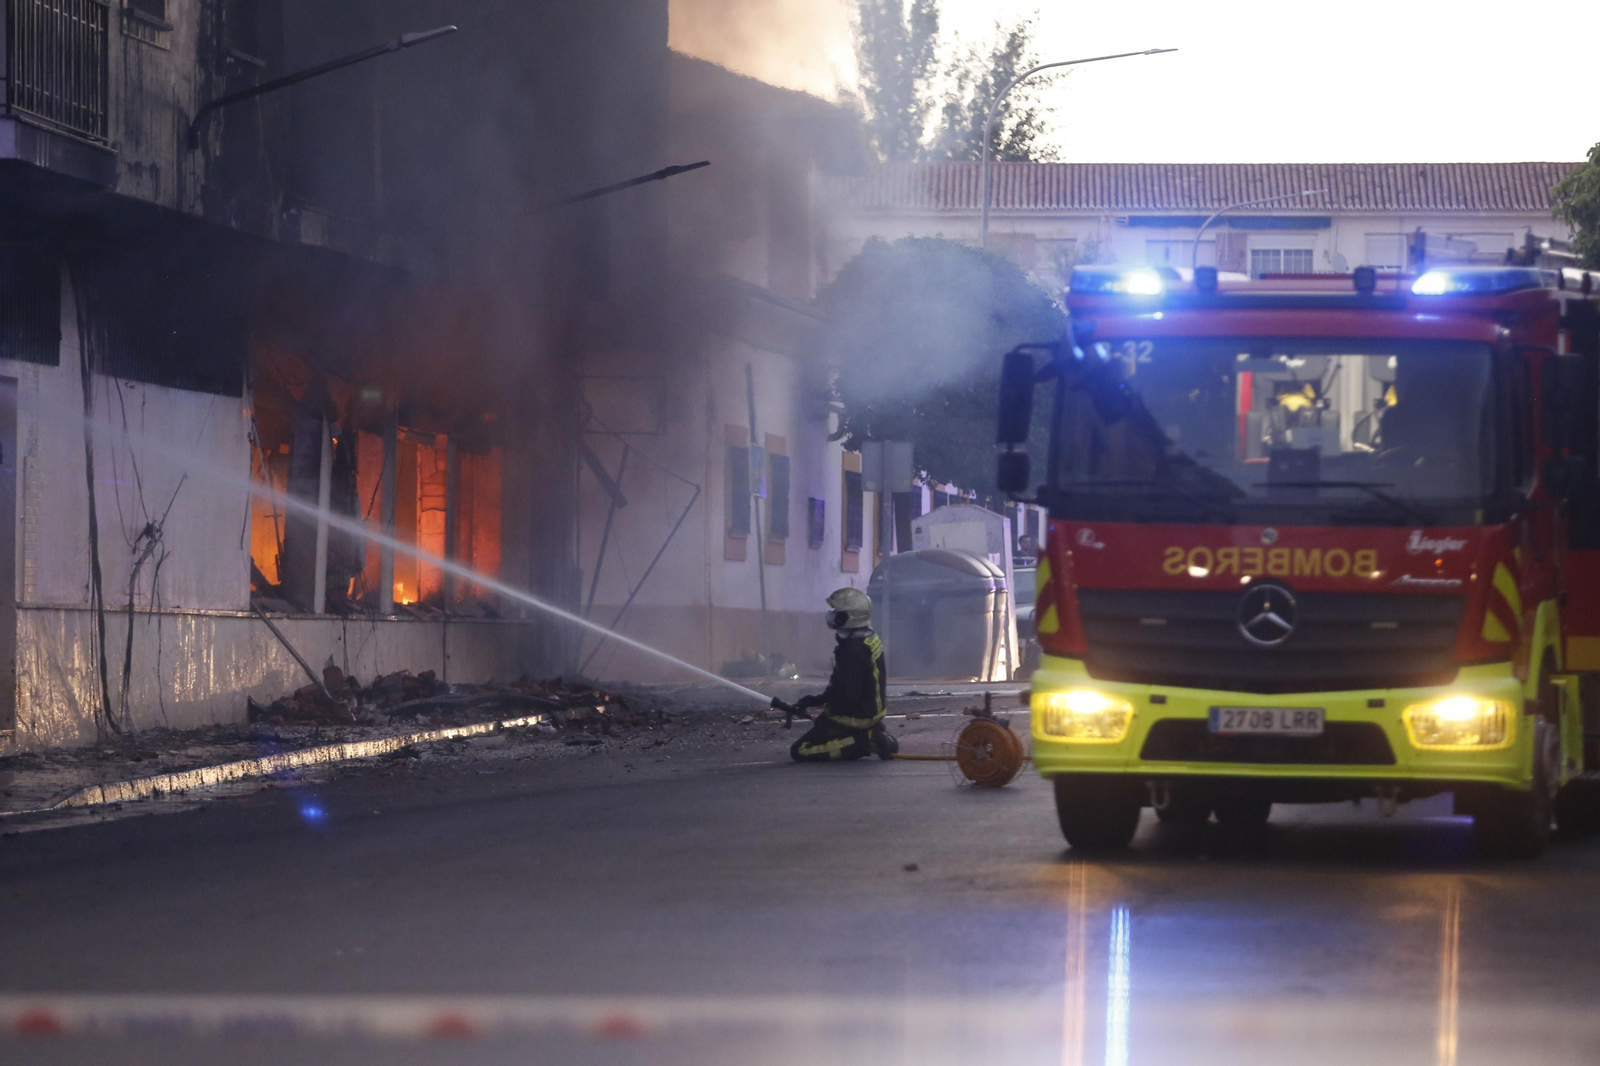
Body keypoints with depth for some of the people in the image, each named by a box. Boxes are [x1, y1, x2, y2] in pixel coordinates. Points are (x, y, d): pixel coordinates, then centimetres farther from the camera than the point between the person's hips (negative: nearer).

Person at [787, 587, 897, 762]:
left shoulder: (852, 651, -26)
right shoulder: (871, 640, 5)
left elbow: (847, 694, -27)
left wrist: (815, 701, -13)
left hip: (854, 718, -9)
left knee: (799, 751, -7)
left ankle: (863, 743, -12)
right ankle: (870, 735, 9)